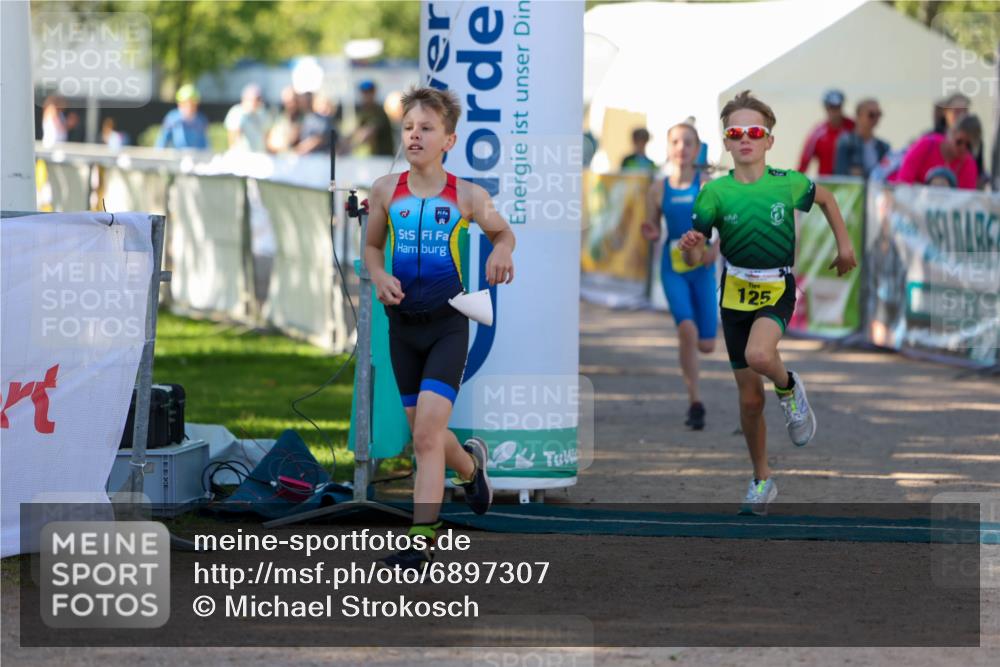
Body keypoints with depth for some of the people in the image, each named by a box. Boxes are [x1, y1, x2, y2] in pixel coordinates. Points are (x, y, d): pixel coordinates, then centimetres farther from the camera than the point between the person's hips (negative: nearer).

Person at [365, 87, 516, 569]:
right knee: (425, 435, 15)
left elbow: (503, 232, 14)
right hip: (403, 323, 4)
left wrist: (501, 252, -9)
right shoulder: (386, 190, 1)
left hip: (448, 324, -4)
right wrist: (379, 277, -6)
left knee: (427, 432, -17)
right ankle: (470, 463, 48)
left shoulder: (467, 197, -5)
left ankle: (421, 539, -17)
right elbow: (372, 246, 15)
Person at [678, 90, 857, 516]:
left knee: (758, 355, -34)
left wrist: (844, 244, 14)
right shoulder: (715, 193, -10)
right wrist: (690, 248, -32)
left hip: (777, 291, -2)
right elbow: (695, 258, -10)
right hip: (736, 293, 2)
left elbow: (825, 198, 13)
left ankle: (789, 388, 1)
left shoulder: (788, 184, -9)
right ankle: (761, 480, 26)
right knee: (749, 398, 8)